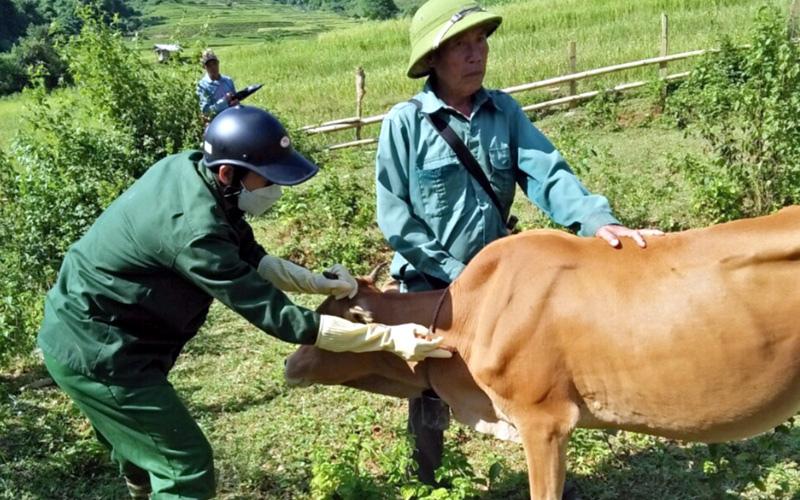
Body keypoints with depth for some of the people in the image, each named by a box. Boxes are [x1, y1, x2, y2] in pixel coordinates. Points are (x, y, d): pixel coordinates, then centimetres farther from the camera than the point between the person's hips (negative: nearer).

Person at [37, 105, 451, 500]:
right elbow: (275, 316, -29)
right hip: (94, 349, -9)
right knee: (186, 465, -2)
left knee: (143, 439, 29)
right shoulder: (193, 229, -34)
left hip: (86, 325, 9)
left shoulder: (190, 167, -8)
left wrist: (323, 283, -5)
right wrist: (388, 338, -28)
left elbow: (250, 258, 3)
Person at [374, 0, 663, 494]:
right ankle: (428, 482, 36)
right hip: (429, 284, -3)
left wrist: (597, 220, -32)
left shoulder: (504, 111, -3)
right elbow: (394, 216, -13)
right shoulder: (404, 123, -14)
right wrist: (455, 272, -16)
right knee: (431, 392, 12)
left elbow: (548, 174, -14)